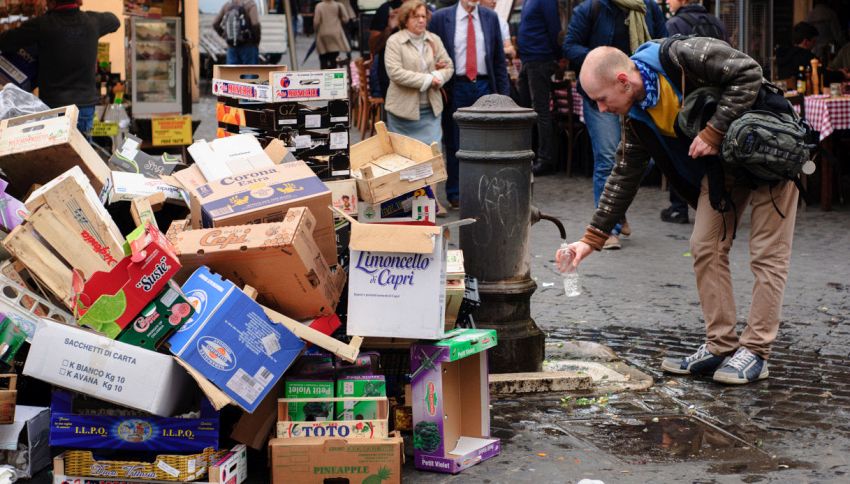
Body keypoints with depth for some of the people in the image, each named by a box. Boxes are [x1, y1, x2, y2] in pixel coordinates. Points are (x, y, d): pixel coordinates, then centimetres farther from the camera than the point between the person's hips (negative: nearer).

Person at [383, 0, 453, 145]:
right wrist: (427, 80, -17)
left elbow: (448, 66, 10)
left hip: (431, 109, 4)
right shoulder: (394, 41, -5)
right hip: (403, 110, -4)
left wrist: (437, 77, -14)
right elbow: (394, 72, -15)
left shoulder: (434, 40, 10)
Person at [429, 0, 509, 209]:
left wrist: (503, 92, 4)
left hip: (483, 86, 2)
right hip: (456, 88, -2)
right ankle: (455, 195, 13)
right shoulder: (441, 18, 0)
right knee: (454, 144, 4)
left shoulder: (491, 17, 8)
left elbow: (499, 58, 10)